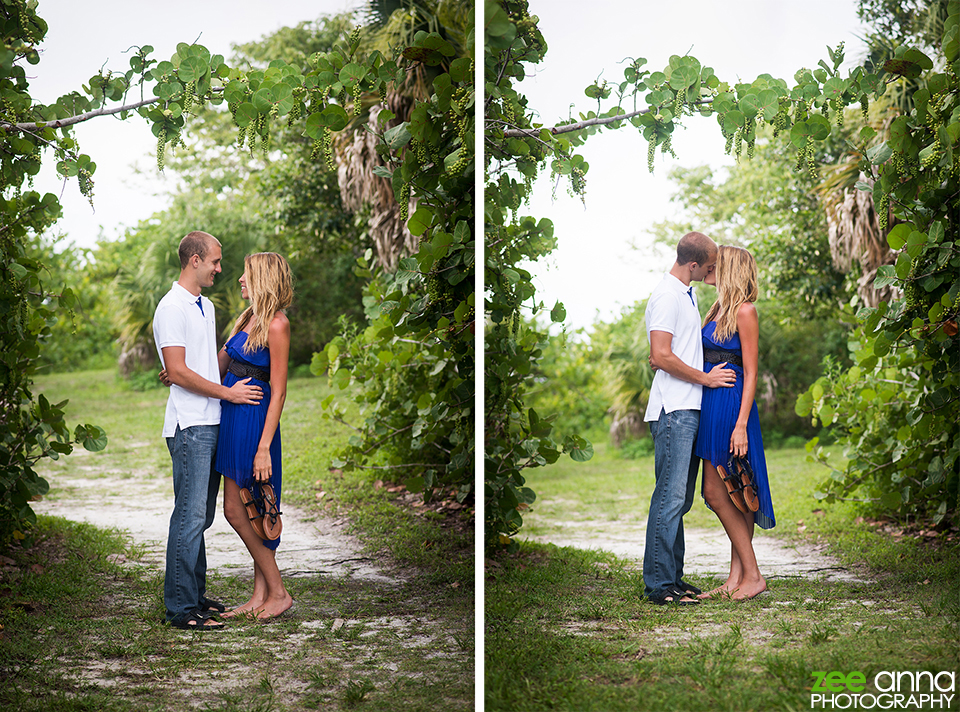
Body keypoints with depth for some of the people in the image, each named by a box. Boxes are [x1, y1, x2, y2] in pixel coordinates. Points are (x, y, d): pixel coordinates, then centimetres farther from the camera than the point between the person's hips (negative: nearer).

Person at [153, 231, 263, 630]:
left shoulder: (206, 306, 19)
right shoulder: (172, 307, -10)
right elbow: (178, 372, -16)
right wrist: (228, 392, -11)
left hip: (211, 425, 9)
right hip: (190, 427, -9)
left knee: (201, 516, 12)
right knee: (190, 516, -9)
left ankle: (195, 594, 20)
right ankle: (181, 608, -6)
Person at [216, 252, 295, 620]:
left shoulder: (277, 325, -14)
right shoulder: (249, 318, 12)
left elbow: (278, 391, -16)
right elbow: (220, 366, 22)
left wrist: (264, 448, -20)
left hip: (255, 420, -9)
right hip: (232, 418, 9)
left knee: (236, 510, -5)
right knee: (240, 510, 10)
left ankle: (277, 592, 5)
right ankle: (261, 595, 16)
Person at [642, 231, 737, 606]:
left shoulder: (687, 294, 20)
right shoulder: (666, 296, -11)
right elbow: (662, 357, -19)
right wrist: (705, 378, -10)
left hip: (689, 409, 10)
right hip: (673, 410, -10)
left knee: (681, 498, 11)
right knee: (670, 497, -10)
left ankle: (673, 577, 15)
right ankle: (659, 585, -8)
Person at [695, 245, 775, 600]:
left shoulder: (744, 311, -10)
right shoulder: (719, 309, 16)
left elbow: (750, 373, -13)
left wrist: (741, 424, -19)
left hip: (731, 405, -9)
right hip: (711, 405, 9)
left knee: (716, 491, -8)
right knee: (718, 493, 7)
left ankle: (752, 575, -3)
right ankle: (737, 576, 11)